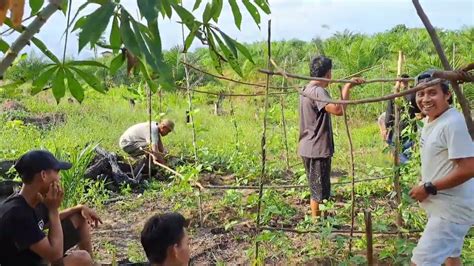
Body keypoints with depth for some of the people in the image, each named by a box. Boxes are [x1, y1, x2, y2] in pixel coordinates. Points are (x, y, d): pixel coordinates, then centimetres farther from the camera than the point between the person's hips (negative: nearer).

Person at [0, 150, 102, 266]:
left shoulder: (34, 200, -5)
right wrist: (53, 209, -26)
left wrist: (80, 208, 6)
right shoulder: (17, 213, -32)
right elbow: (56, 254, -30)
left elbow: (50, 220, 19)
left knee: (79, 217, 9)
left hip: (36, 256, 9)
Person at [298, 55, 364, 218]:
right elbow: (338, 110, -33)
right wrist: (347, 87, -23)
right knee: (320, 192, 0)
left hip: (309, 149, 10)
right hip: (318, 150, -10)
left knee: (316, 191, 19)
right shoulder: (318, 91, -19)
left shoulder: (307, 89, 12)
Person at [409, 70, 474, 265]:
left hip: (451, 209, -10)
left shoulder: (453, 123, -24)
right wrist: (425, 185, 5)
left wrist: (428, 188, -22)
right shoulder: (429, 120, 6)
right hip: (443, 205, 10)